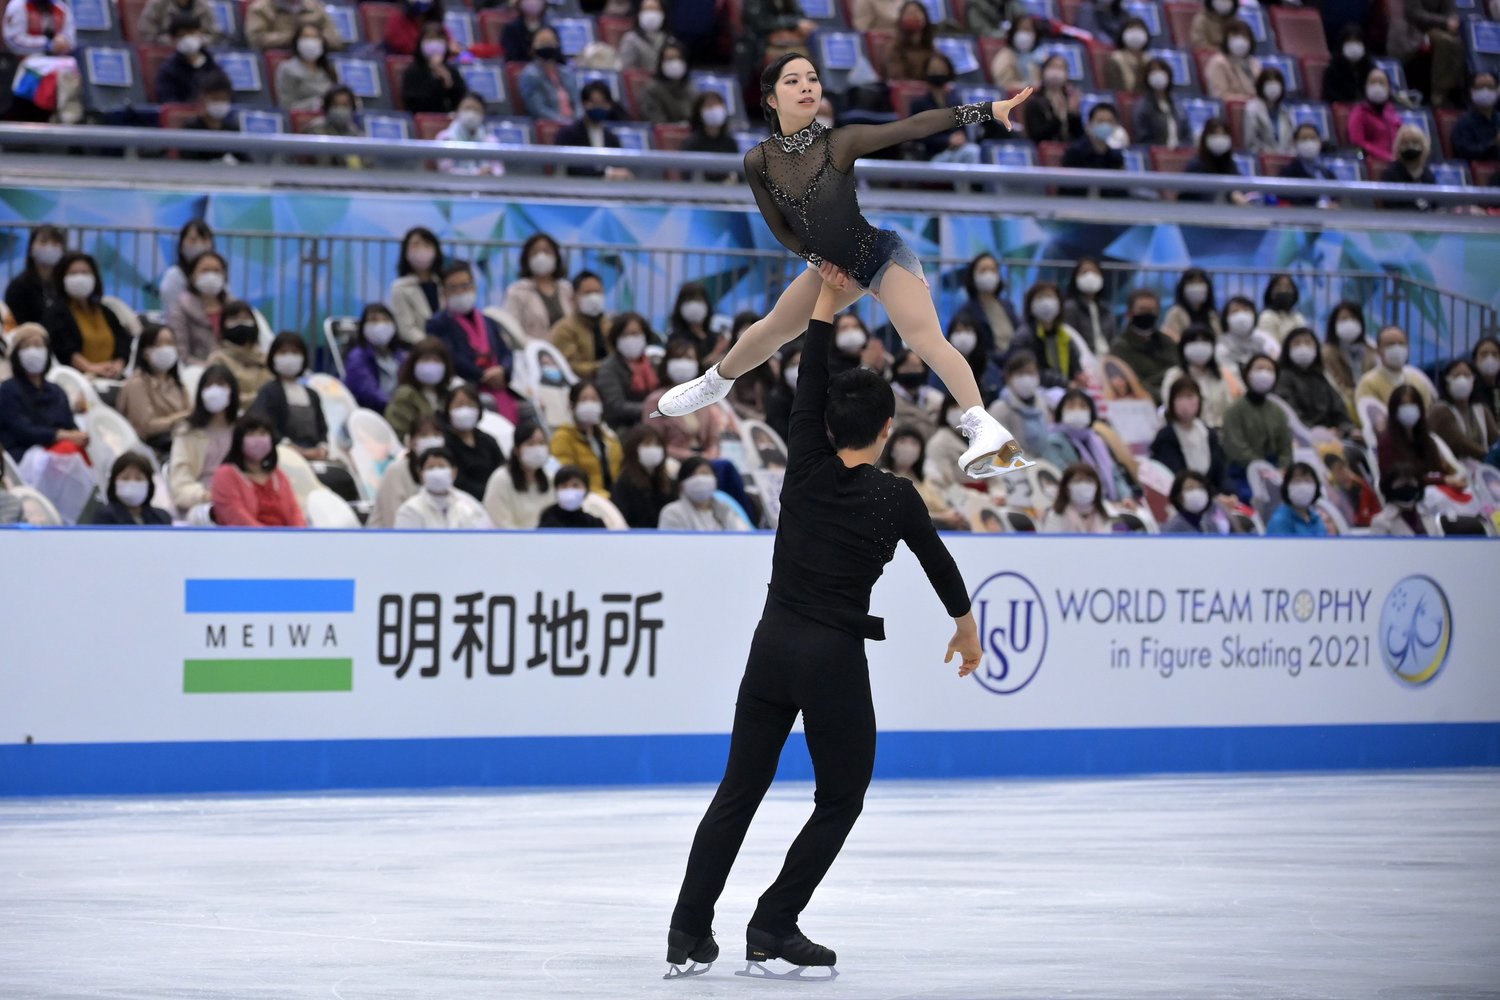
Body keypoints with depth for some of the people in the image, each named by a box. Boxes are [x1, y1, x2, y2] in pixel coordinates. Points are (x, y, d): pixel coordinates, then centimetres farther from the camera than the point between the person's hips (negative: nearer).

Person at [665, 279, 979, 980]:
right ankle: (773, 928, 2)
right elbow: (938, 563, 11)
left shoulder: (806, 470, -1)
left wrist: (826, 302, 23)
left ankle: (689, 932, 4)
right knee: (841, 800, 11)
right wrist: (966, 626, 30)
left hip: (774, 645, 4)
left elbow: (809, 386, 12)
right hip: (834, 659, -4)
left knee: (739, 790, 10)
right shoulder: (895, 499, -6)